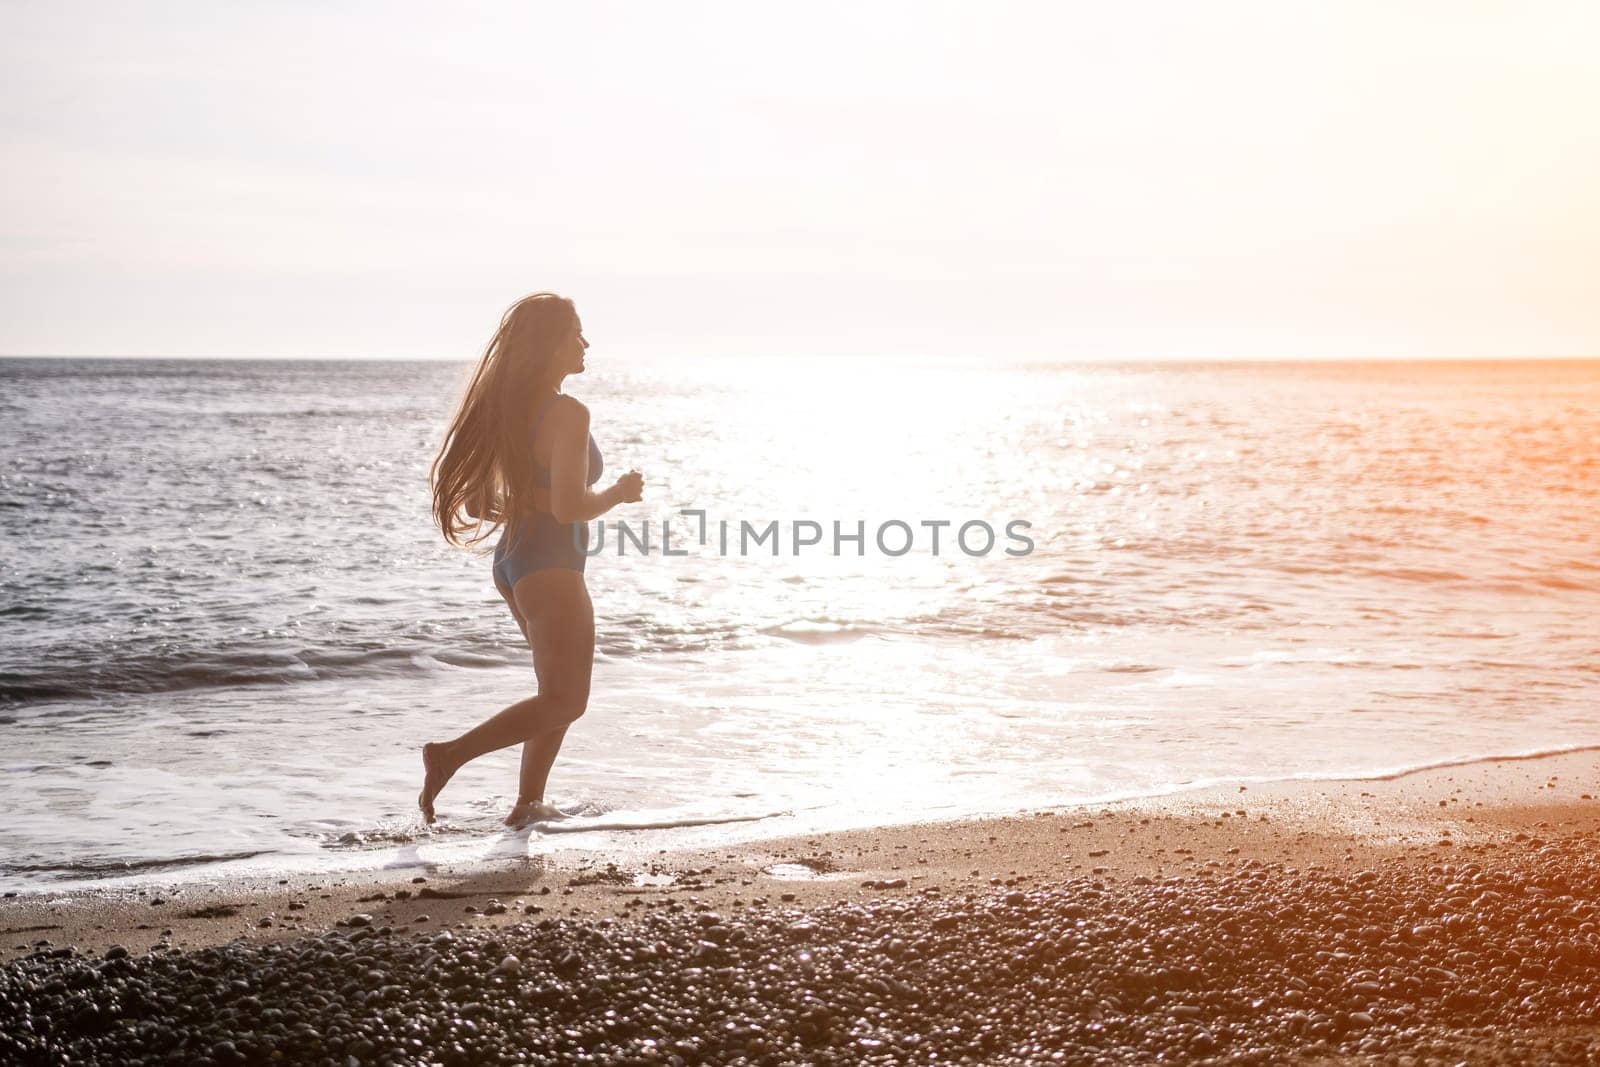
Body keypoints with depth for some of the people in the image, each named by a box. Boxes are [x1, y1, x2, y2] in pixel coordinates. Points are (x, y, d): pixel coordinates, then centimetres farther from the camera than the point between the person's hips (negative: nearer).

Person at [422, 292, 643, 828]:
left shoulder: (505, 407, 7)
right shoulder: (568, 414, -19)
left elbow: (478, 498, 10)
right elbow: (569, 507, -24)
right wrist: (620, 492, -7)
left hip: (512, 559, 9)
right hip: (550, 567, -9)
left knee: (559, 689, 21)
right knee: (565, 701, 1)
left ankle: (528, 804, 22)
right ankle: (450, 754, -9)